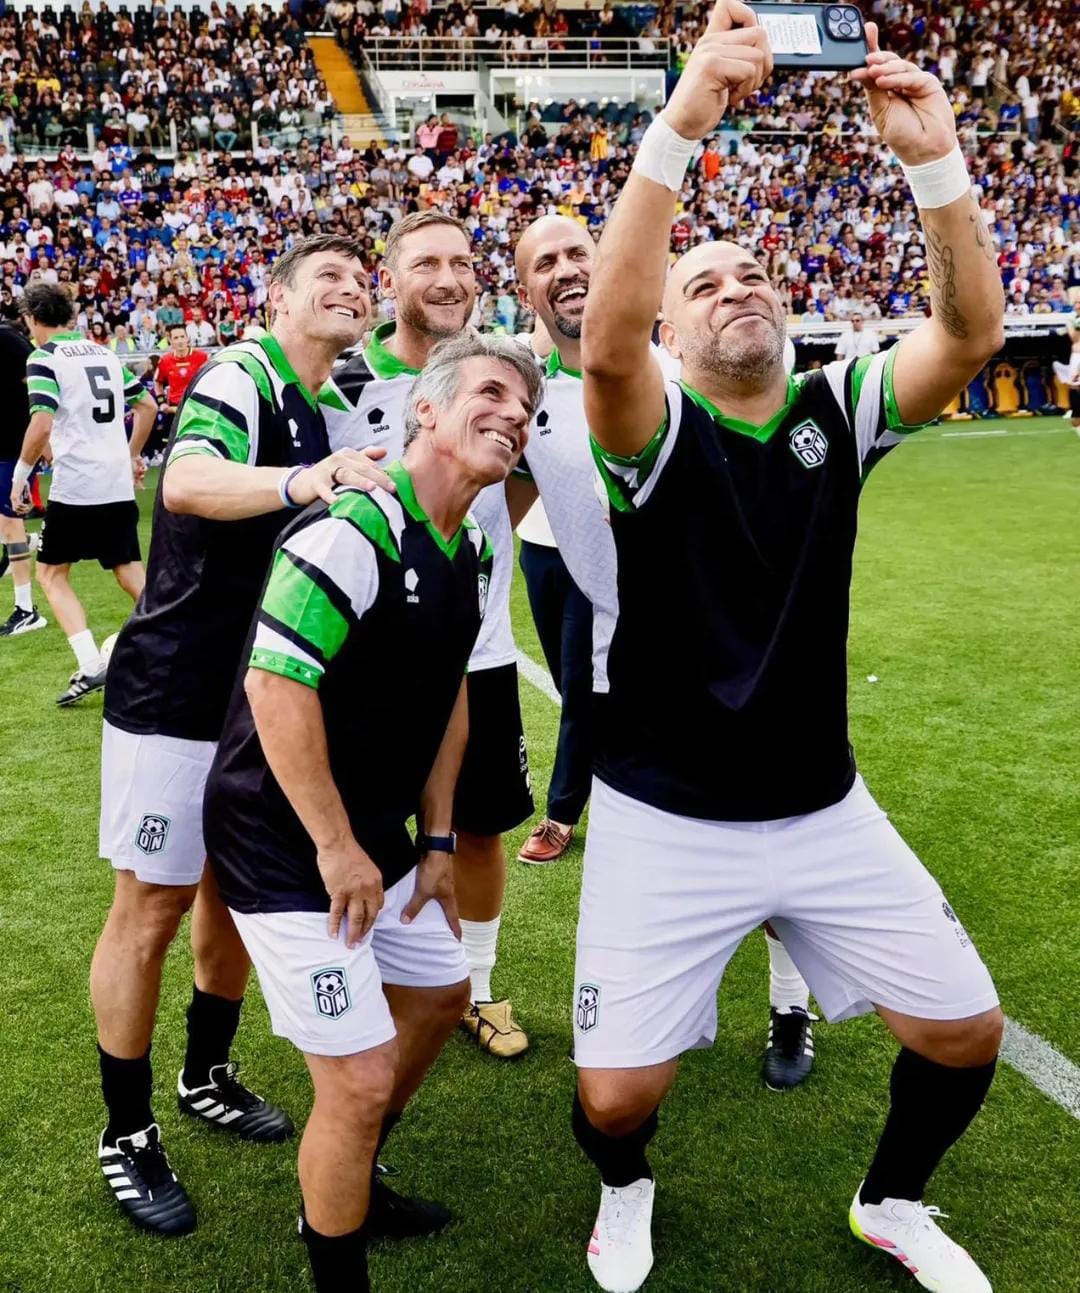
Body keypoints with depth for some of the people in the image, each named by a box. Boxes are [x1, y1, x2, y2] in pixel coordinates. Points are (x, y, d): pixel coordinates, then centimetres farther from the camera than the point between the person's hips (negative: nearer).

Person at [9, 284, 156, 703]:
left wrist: (20, 473, -7)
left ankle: (90, 665, -4)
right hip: (119, 487, 6)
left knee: (50, 574, 9)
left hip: (74, 487, -6)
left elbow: (41, 425, -18)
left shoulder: (44, 359, -6)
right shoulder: (105, 353, 14)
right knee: (130, 574, 13)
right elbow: (147, 406, 18)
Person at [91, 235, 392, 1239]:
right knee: (151, 909, 1)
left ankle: (208, 1078, 37)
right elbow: (185, 480, -36)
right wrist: (298, 481, -53)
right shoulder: (241, 375, -14)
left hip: (258, 695, 8)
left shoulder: (319, 414, 12)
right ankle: (127, 1136, 17)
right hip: (173, 695, -8)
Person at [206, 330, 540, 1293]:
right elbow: (276, 686, -28)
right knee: (362, 1077, -7)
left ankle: (352, 1189, 47)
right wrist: (337, 850, -21)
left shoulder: (473, 552, 5)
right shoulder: (356, 528, -23)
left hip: (374, 835, 10)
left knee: (440, 993, 24)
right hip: (287, 846, -10)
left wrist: (435, 839, 13)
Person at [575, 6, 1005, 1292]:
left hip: (825, 813, 4)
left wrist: (934, 157, -25)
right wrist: (682, 125, -38)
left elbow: (971, 332, -14)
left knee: (965, 1030, 8)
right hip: (664, 825, -3)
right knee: (614, 1092, -2)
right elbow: (603, 342, -33)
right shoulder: (651, 431, -12)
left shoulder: (840, 408, 0)